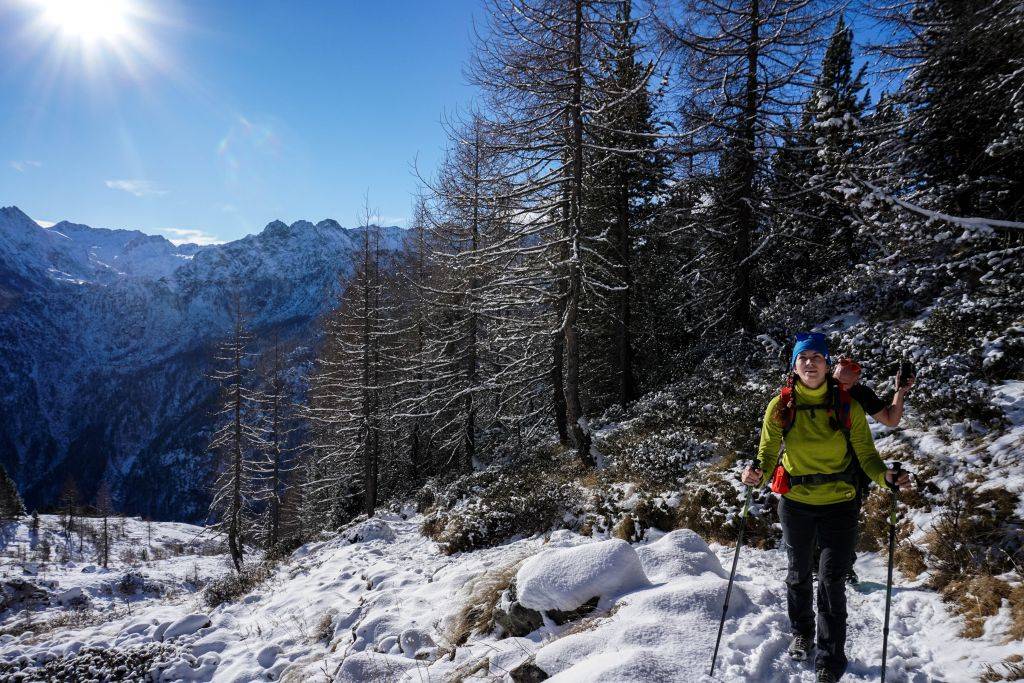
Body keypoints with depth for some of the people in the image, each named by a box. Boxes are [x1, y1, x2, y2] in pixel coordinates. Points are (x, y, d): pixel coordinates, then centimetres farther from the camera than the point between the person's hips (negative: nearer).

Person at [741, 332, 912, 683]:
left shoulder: (847, 406, -9)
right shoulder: (781, 406, -8)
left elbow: (866, 453, -3)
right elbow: (768, 453, -4)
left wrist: (886, 476, -23)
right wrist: (758, 474, -25)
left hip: (839, 505, -1)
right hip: (795, 503, 2)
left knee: (832, 581, -2)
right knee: (798, 574, 19)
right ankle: (801, 632, 44)